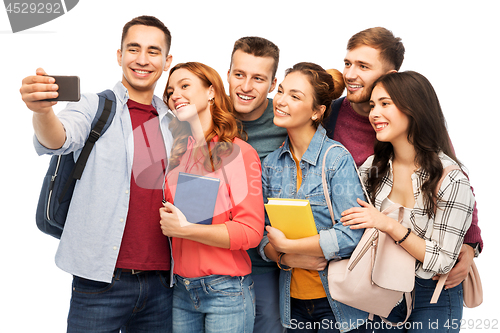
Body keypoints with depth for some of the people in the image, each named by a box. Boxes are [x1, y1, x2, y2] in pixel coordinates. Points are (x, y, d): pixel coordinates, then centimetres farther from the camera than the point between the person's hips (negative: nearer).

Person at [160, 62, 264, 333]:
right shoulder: (177, 154, 10)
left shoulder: (238, 152, -8)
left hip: (226, 290, -5)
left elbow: (251, 231, -14)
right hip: (182, 289, 5)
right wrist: (163, 218, 0)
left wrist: (185, 228, -18)